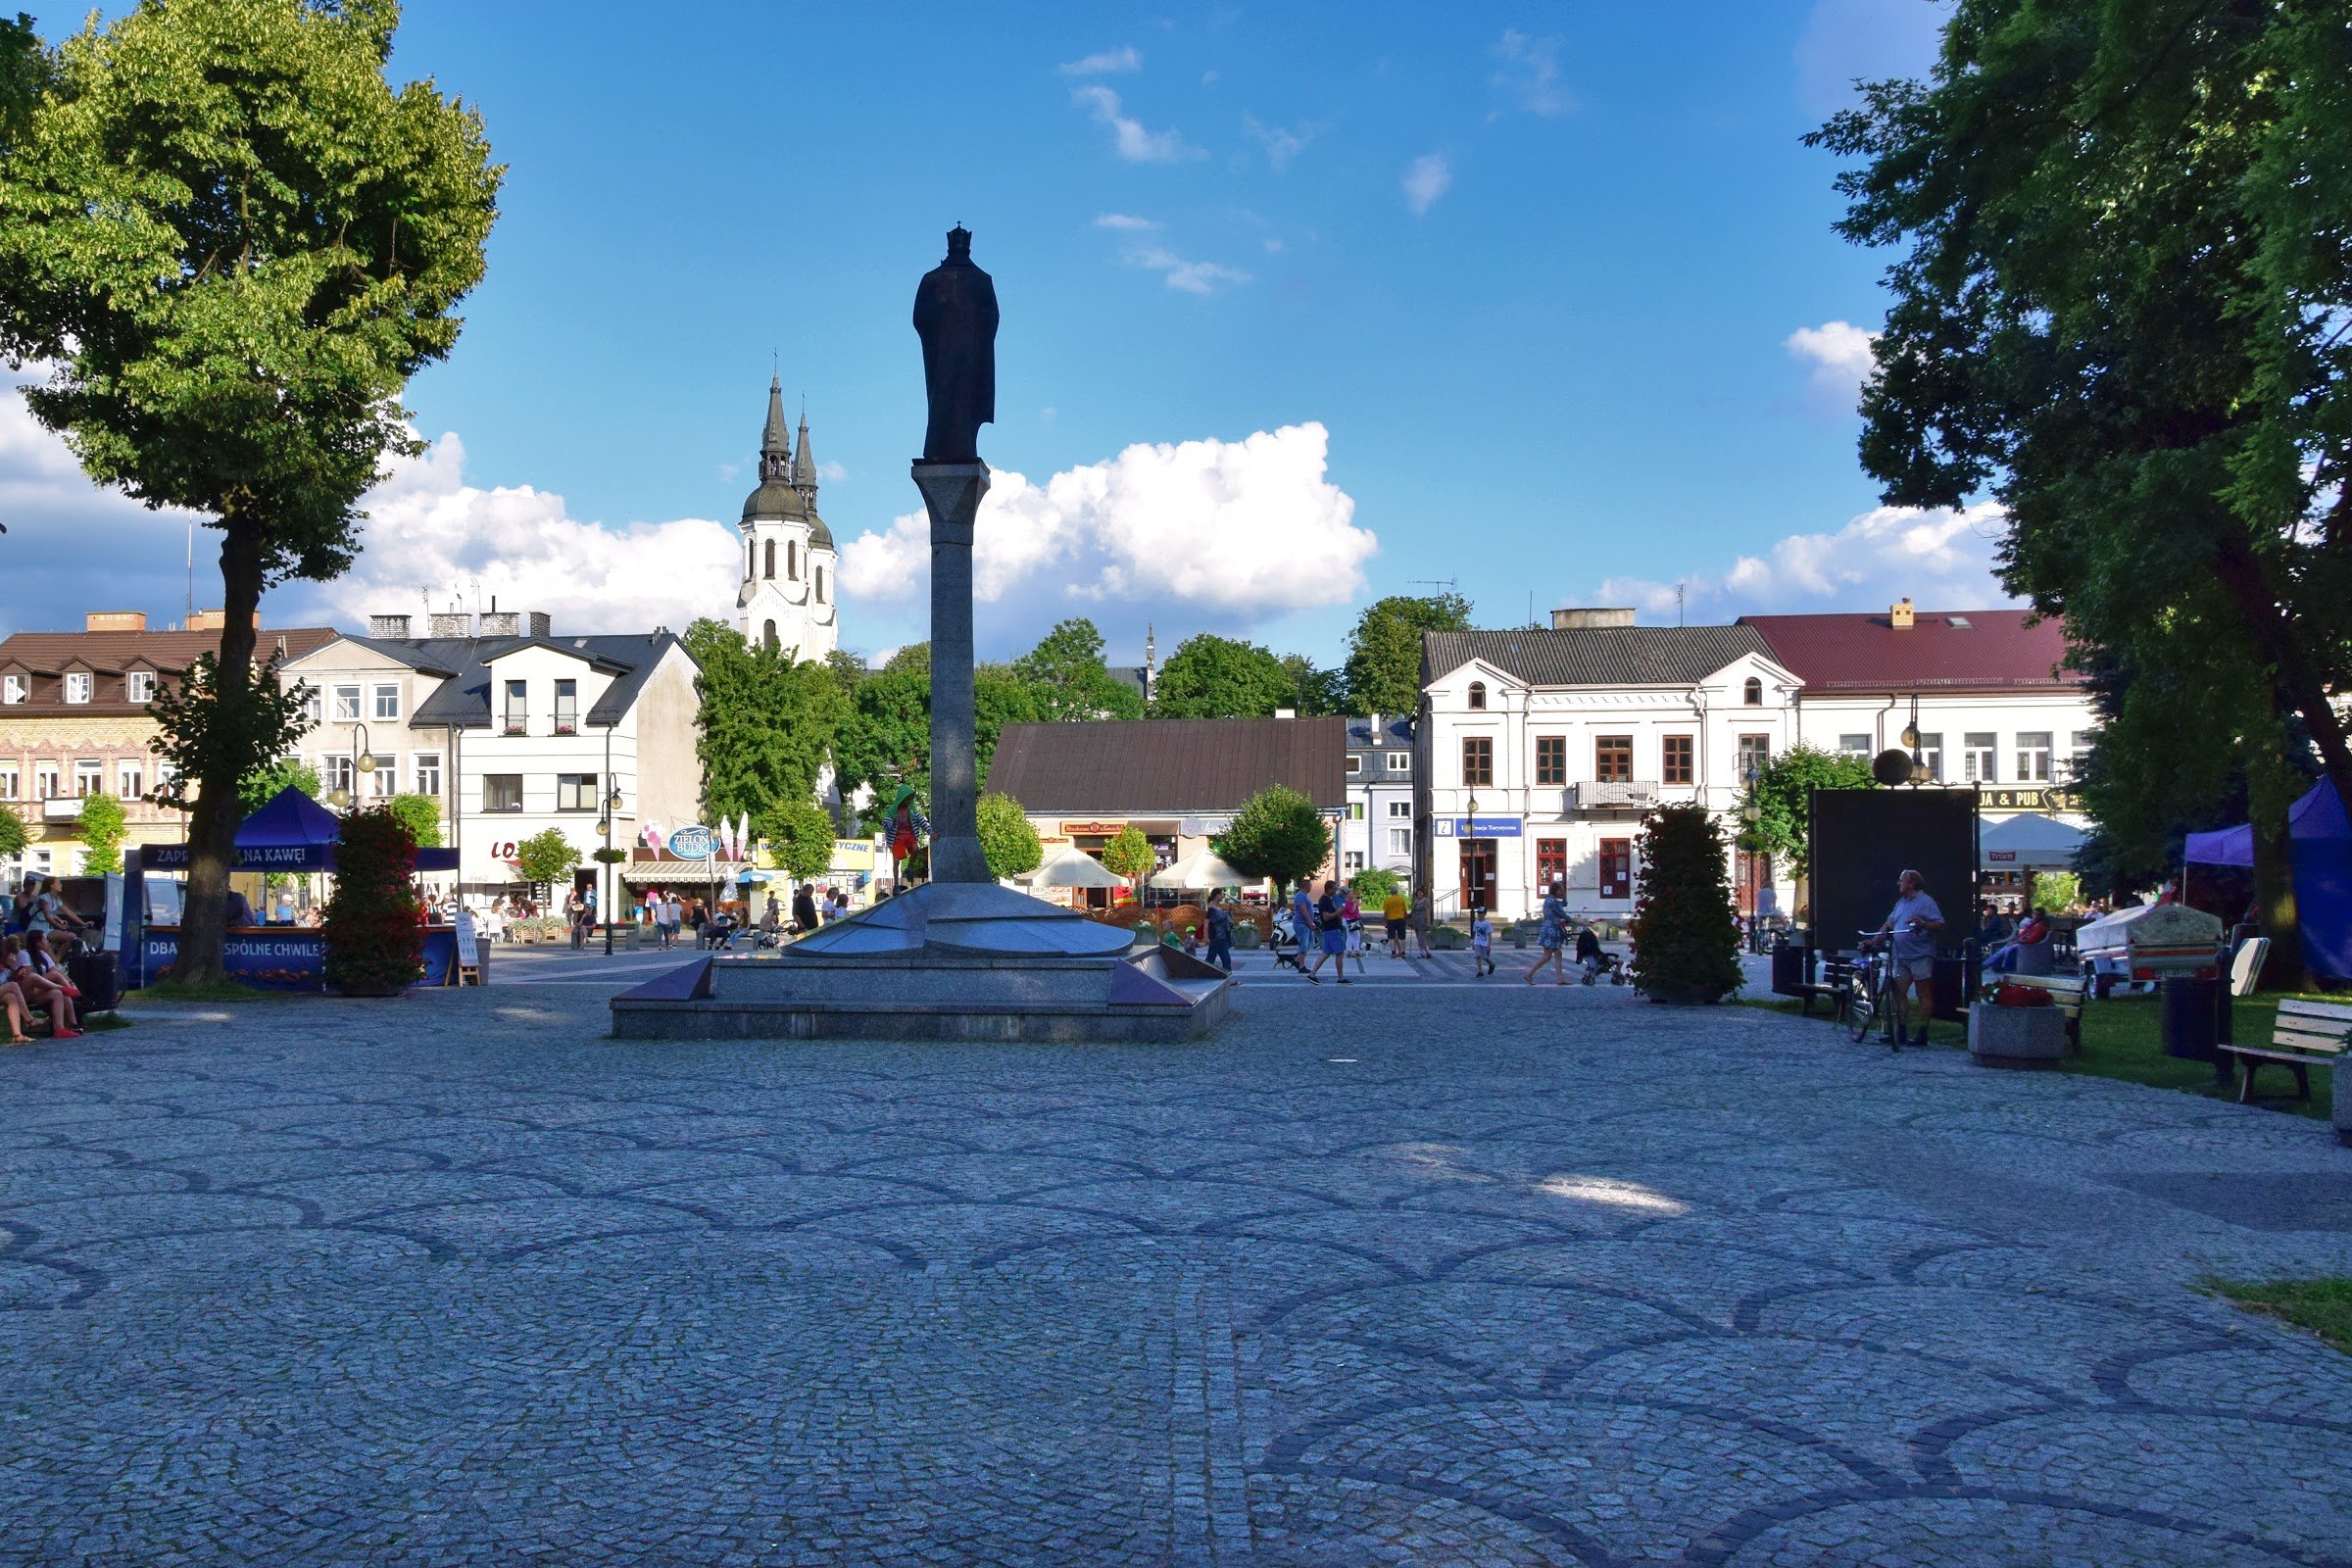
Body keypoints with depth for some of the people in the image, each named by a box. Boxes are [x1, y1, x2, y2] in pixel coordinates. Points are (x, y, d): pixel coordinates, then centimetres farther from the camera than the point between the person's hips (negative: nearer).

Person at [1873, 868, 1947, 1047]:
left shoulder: (1926, 902, -7)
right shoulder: (1901, 902, 17)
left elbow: (1940, 925, -14)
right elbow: (1889, 924, 18)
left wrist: (1923, 923, -29)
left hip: (1921, 956, -8)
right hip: (1902, 956, 8)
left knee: (1924, 995, -1)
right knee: (1899, 993, 4)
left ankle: (1922, 1034, 1)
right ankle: (1900, 1033, 8)